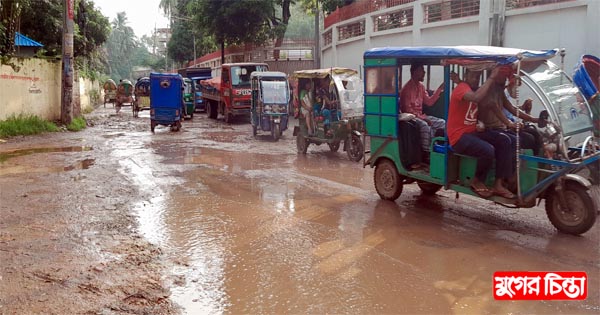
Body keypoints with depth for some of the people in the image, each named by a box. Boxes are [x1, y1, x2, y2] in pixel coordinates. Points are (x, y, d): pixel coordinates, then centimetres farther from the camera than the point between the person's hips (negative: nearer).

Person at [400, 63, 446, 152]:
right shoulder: (407, 88, -16)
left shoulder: (421, 86, 11)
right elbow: (407, 109, -20)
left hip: (420, 115, 9)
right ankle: (426, 152, -29)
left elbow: (429, 102, 10)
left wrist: (439, 89, 3)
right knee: (425, 125, -36)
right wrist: (422, 118, -23)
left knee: (442, 122, -3)